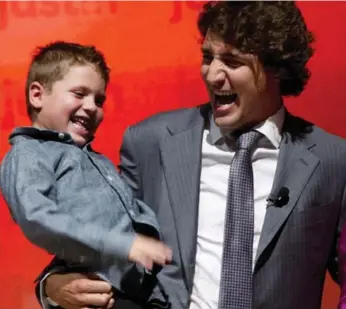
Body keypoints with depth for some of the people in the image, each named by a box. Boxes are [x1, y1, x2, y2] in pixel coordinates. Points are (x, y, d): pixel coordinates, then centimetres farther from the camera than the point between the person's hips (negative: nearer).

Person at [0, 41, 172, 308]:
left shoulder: (100, 161, 28)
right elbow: (37, 219, -13)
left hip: (144, 284, 7)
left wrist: (149, 241, 0)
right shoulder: (28, 152, 4)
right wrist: (124, 245, -19)